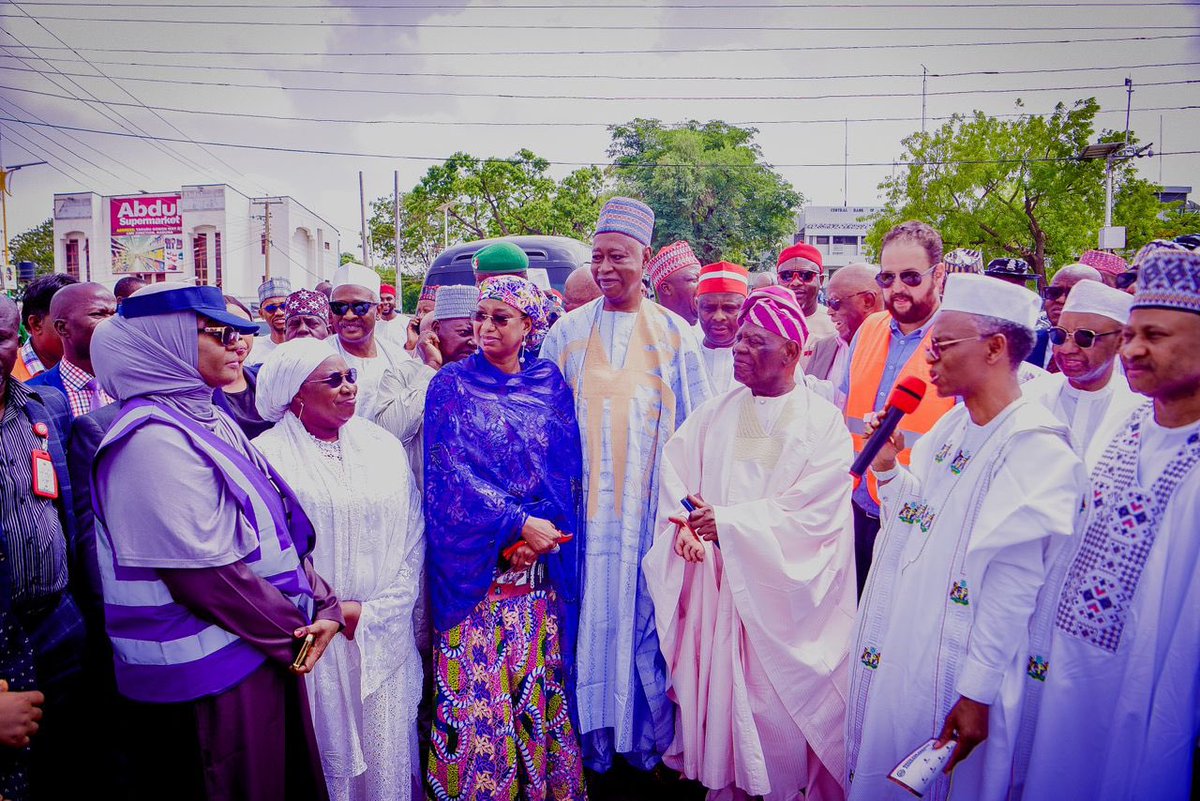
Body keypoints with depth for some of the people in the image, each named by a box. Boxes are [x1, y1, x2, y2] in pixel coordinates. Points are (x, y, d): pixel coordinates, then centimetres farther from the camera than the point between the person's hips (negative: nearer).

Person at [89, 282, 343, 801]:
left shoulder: (207, 419, 8)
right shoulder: (156, 440, -20)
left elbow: (277, 530, 10)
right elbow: (206, 574, -24)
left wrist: (321, 603, -1)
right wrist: (294, 632, -12)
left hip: (261, 654, 8)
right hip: (204, 679, -8)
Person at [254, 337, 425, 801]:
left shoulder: (383, 446, 6)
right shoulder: (268, 455, -6)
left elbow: (412, 536, 4)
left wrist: (377, 611, -5)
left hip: (386, 636, 3)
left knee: (386, 751, 9)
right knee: (328, 748, 7)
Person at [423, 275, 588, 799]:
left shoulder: (551, 386, 8)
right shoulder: (453, 384, 0)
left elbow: (567, 471, 5)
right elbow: (448, 472, -9)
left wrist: (538, 535, -10)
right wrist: (518, 524, -16)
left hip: (540, 567, 2)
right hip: (475, 562, -2)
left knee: (537, 679, 8)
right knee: (476, 685, 1)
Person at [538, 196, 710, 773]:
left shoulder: (674, 333, 3)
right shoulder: (567, 332, 6)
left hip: (651, 502, -1)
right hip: (586, 501, 1)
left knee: (646, 613, 5)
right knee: (591, 614, 5)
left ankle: (648, 736, 23)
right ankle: (593, 732, 22)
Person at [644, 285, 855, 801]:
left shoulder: (823, 421, -5)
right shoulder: (716, 413, 8)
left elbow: (814, 512, -13)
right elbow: (676, 466, 1)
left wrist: (730, 521, -16)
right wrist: (686, 521, -18)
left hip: (784, 585, -3)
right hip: (718, 581, 4)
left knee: (781, 691, 3)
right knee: (717, 678, 9)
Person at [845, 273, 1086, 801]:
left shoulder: (1036, 447, -20)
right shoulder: (950, 427, 4)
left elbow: (1014, 587, -21)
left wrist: (978, 693, -19)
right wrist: (887, 468, -5)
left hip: (946, 661, -7)